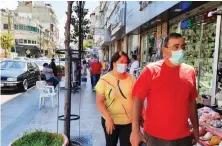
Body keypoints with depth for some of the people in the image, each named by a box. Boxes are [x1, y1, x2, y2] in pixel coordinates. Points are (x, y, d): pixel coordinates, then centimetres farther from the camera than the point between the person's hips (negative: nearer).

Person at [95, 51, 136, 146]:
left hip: (129, 121, 1)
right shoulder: (105, 80, -11)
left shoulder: (131, 78, -4)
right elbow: (99, 102, -11)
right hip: (111, 120, -1)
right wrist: (108, 118, -21)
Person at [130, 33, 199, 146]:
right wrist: (135, 130, -14)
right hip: (155, 136, -3)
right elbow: (138, 99, -12)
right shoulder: (151, 70, -13)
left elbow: (192, 101, 9)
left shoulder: (190, 71, 1)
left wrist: (196, 127, 12)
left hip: (184, 136, 4)